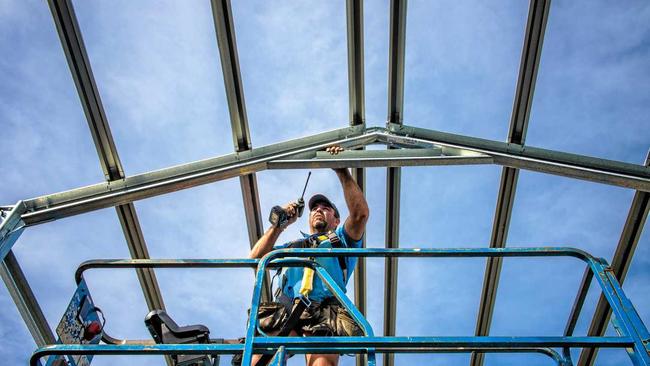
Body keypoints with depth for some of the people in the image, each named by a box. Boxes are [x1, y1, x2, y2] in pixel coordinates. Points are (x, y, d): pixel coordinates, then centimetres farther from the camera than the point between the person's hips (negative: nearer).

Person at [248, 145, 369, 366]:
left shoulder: (341, 239, 33)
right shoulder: (293, 246, 41)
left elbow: (360, 213, 13)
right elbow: (255, 258, 26)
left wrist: (342, 171, 8)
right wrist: (280, 224, 23)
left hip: (324, 309, -2)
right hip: (284, 308, 2)